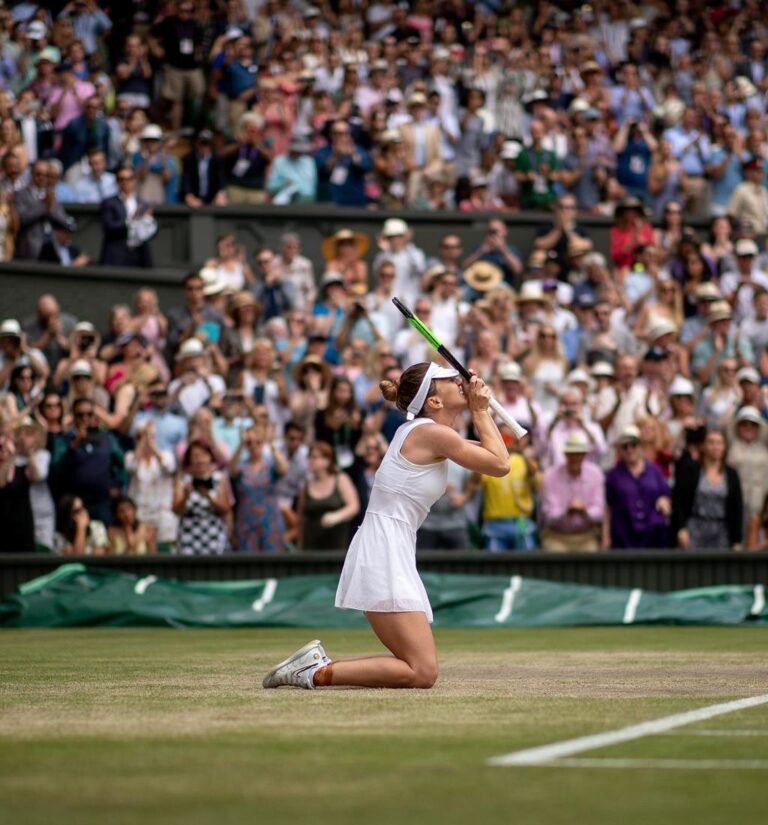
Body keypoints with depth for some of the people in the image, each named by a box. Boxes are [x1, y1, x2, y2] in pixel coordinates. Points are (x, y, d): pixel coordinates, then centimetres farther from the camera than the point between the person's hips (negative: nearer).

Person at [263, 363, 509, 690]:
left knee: (419, 667, 12)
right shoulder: (433, 433, -11)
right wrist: (480, 411, 4)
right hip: (386, 554, -10)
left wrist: (481, 410, 12)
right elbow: (500, 465, -5)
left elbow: (495, 453, 25)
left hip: (386, 553, 10)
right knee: (422, 673, -15)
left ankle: (317, 663, 8)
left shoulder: (422, 431, 16)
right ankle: (319, 672, -14)